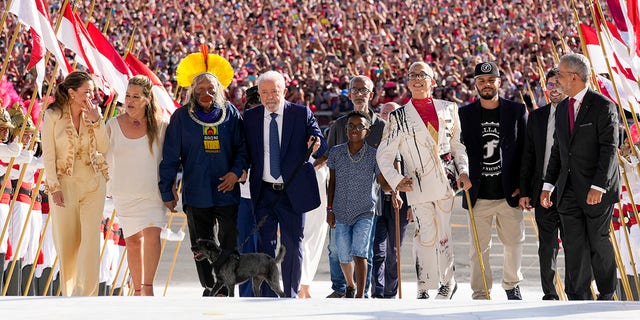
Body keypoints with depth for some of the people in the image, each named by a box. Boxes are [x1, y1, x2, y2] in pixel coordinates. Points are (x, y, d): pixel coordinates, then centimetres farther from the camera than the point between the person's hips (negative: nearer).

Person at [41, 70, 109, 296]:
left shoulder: (92, 114, 6)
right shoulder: (53, 116, -4)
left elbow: (104, 148, -1)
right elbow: (48, 155, -5)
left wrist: (96, 120, -11)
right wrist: (54, 187, -11)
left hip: (92, 184, 2)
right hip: (64, 183, -2)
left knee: (91, 238, -9)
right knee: (66, 242, 4)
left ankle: (86, 293, -10)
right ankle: (68, 293, 19)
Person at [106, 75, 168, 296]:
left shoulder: (159, 126, -1)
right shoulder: (113, 125, 2)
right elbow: (105, 158, 11)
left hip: (152, 193, -2)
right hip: (124, 193, 2)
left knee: (152, 234, -18)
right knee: (133, 241, 5)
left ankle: (148, 287, -17)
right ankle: (138, 289, 15)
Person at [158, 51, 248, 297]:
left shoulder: (231, 114, 4)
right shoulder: (181, 117, 1)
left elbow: (242, 147, 9)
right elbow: (170, 156, 3)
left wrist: (236, 171, -8)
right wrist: (167, 191, 2)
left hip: (227, 192, 0)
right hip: (196, 194, 0)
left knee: (230, 246, -3)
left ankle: (227, 290, 3)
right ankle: (209, 288, 18)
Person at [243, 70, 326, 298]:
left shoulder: (302, 114, -1)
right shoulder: (250, 117, 5)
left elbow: (321, 145, -6)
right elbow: (246, 151, 7)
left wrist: (316, 145, -28)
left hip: (293, 193, -1)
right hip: (264, 193, 2)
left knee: (292, 246, 5)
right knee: (265, 245, 3)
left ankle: (291, 296, 14)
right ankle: (267, 296, 8)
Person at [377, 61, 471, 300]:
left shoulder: (448, 110, 10)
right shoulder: (399, 117, 3)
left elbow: (457, 145, 16)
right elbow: (384, 154, 3)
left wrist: (464, 171, 1)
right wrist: (396, 180, -10)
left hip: (446, 182, 2)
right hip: (419, 186, -2)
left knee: (443, 235, 4)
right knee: (426, 237, -7)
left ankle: (447, 282, 21)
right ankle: (425, 289, 4)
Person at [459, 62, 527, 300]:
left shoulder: (517, 111, 3)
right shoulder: (465, 114, 4)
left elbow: (525, 151, 3)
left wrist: (522, 186, -3)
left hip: (509, 193, 0)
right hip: (478, 195, 0)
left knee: (514, 242, 10)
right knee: (479, 248, 1)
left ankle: (512, 285, 30)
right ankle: (480, 294, 9)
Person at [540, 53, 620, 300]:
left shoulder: (603, 106, -9)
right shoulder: (563, 109, 14)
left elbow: (609, 149, -14)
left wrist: (598, 186, -21)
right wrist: (548, 184, 11)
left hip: (596, 190, -6)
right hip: (569, 191, 6)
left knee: (598, 242, 3)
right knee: (574, 245, 2)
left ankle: (607, 295, 17)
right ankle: (577, 298, 5)